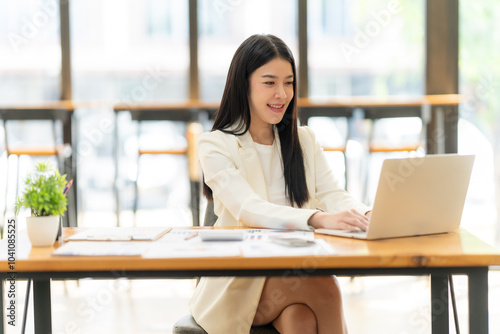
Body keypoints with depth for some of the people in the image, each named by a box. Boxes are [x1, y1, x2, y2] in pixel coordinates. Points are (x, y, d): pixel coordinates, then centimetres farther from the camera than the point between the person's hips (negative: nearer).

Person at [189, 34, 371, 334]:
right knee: (326, 287, -31)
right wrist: (318, 219, -36)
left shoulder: (304, 140, 15)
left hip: (299, 273, 4)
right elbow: (247, 209, -19)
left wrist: (366, 215, -24)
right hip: (238, 285, -4)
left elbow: (332, 194, 1)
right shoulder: (215, 145, -3)